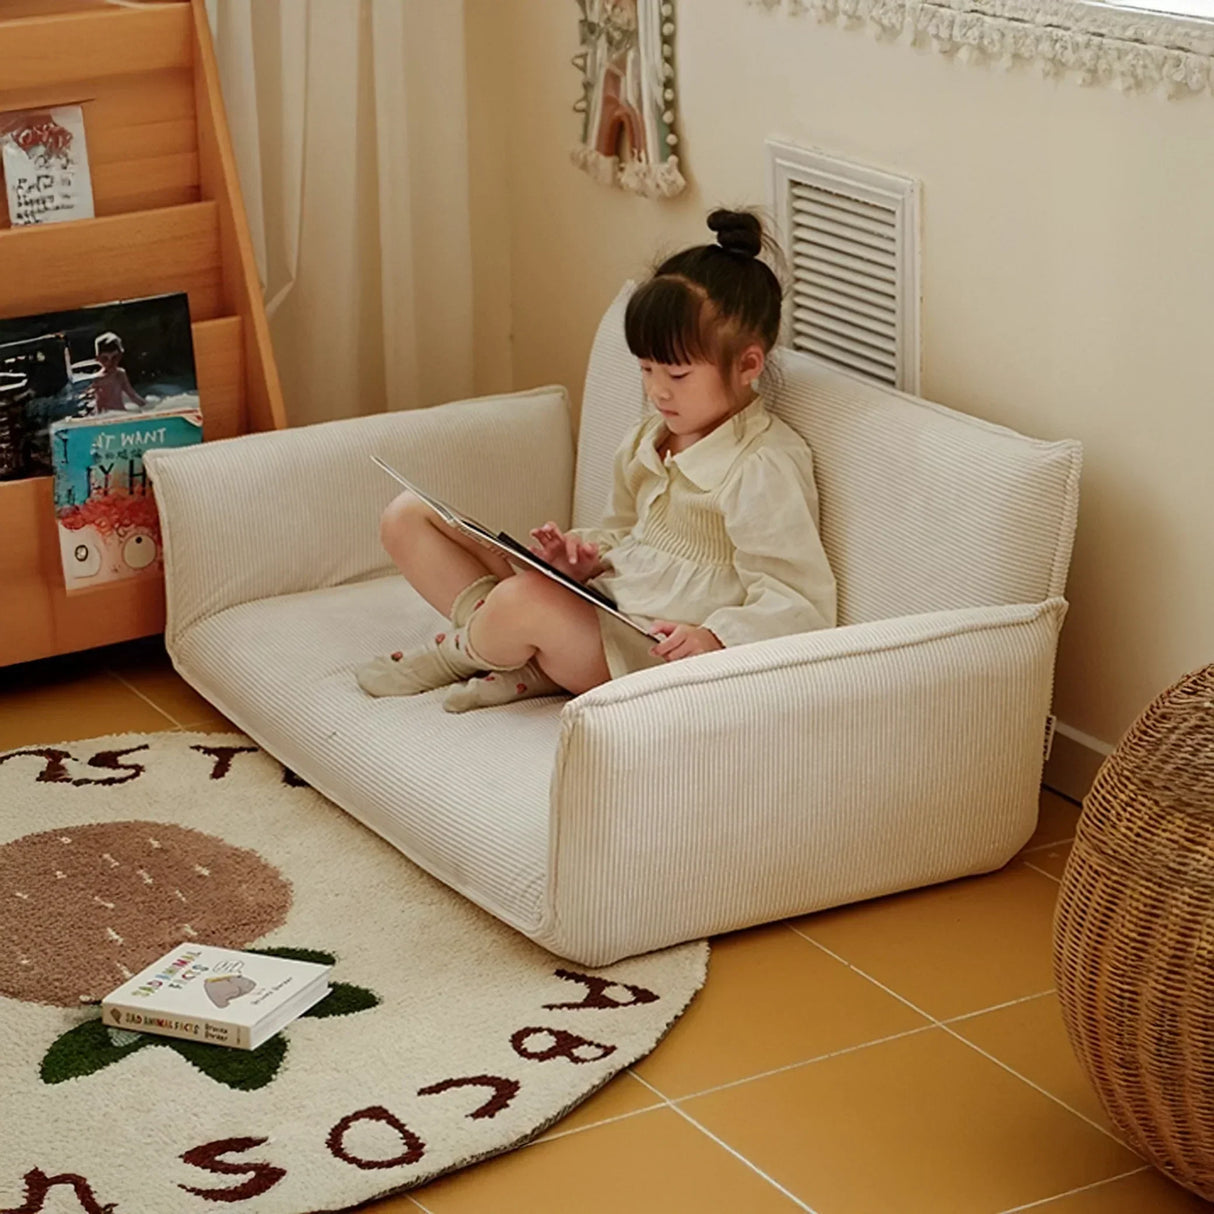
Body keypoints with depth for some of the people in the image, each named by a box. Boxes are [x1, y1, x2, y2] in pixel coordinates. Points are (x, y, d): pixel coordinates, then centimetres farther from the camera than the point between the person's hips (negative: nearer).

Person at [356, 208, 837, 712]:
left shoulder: (765, 471, -15)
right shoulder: (650, 439, 12)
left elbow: (802, 606, -17)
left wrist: (715, 638, -32)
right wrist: (588, 553, 3)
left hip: (658, 653, -9)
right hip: (599, 613, 9)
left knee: (527, 599, -39)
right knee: (408, 517, 4)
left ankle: (449, 654, -3)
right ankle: (526, 662, -11)